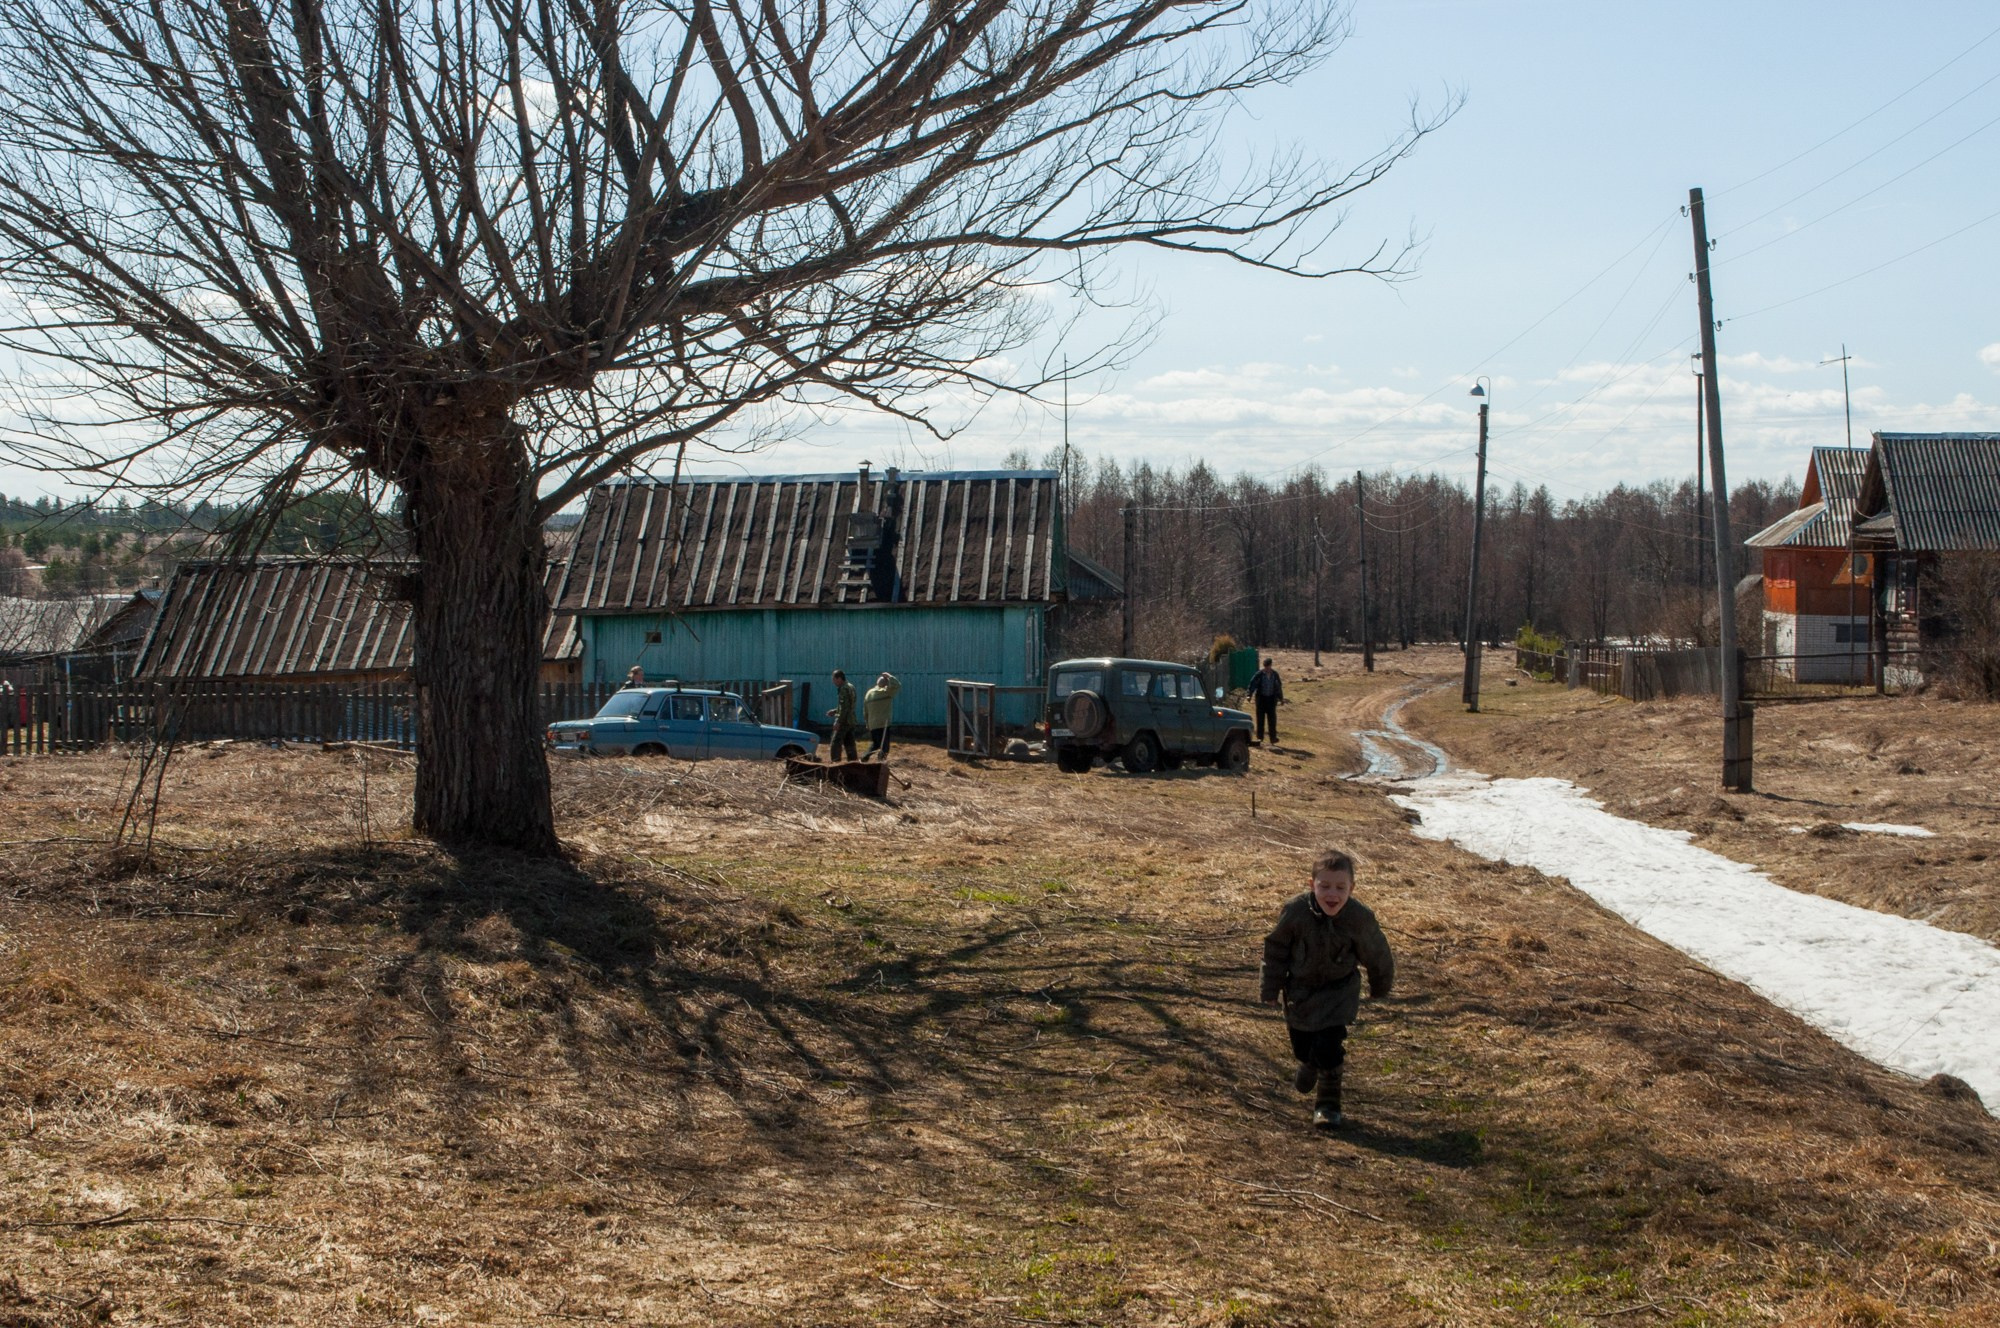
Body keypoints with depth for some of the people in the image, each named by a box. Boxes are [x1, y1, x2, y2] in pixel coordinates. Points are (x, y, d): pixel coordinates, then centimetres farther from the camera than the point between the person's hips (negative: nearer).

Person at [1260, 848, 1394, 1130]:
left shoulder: (1360, 918, -24)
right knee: (1301, 1043, 13)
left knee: (1329, 1044, -14)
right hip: (1300, 988, 2)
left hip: (1339, 990, -2)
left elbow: (1376, 956, -4)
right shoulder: (1295, 911, -25)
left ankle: (1327, 1104, 6)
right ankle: (1310, 1063, 52)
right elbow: (1275, 948, -7)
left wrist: (1380, 987, 12)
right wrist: (1271, 989, 0)